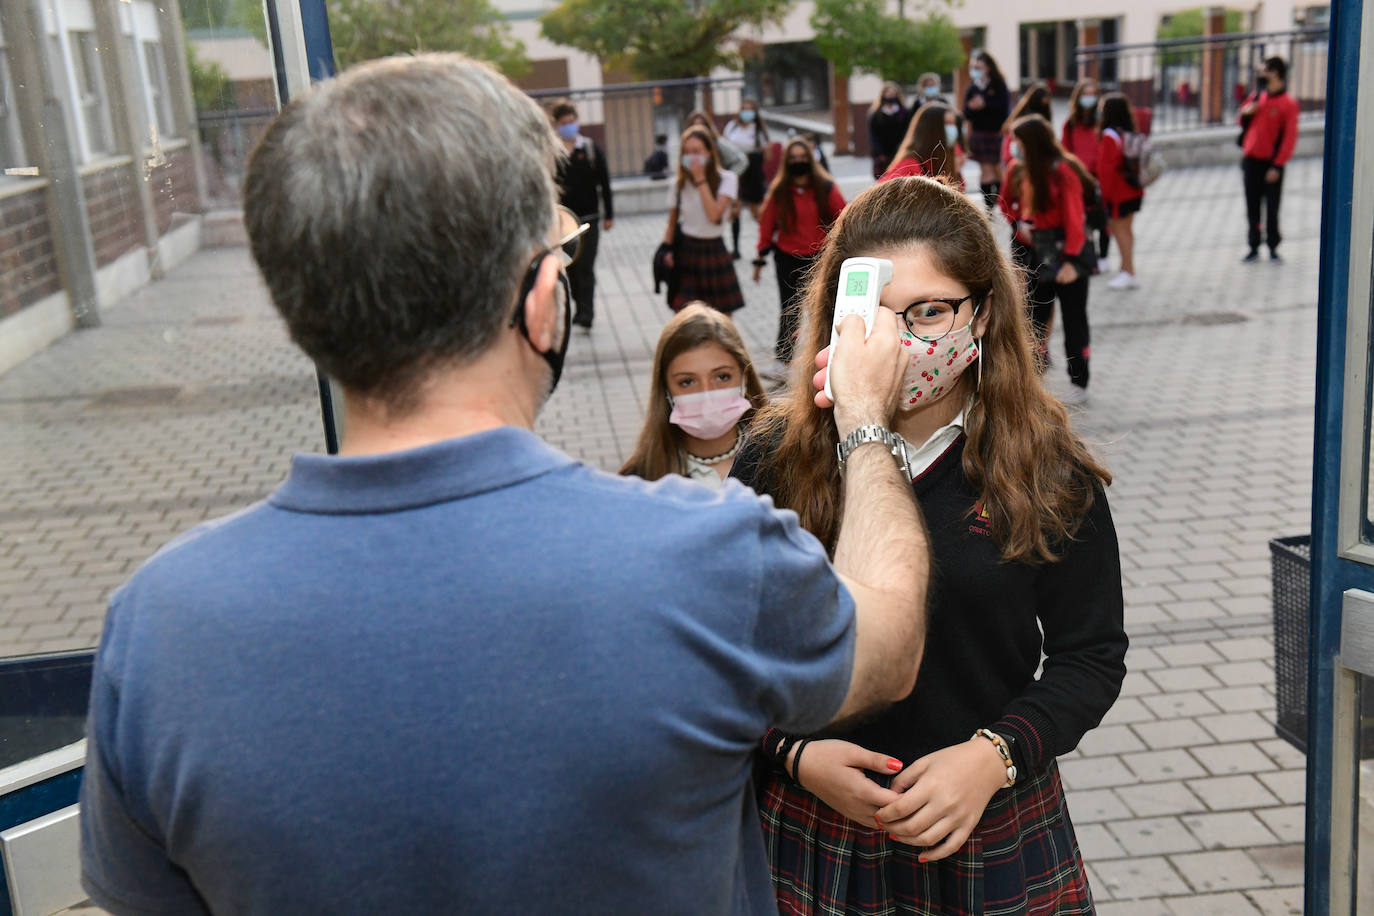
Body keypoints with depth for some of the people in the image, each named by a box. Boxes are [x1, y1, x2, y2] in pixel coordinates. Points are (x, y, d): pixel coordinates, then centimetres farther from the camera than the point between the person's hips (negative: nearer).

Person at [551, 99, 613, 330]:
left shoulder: (591, 148, 0)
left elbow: (604, 182, 4)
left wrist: (608, 215, 2)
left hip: (588, 217, -1)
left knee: (585, 268, -7)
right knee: (570, 268, 10)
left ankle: (586, 314, -8)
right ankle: (581, 307, 26)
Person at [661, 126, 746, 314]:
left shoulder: (726, 179, -6)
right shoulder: (679, 185, 3)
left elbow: (714, 215, -20)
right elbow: (672, 223, 9)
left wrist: (700, 179, -19)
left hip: (714, 252, -1)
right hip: (686, 253, 1)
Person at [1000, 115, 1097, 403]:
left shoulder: (1062, 171, -17)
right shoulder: (1018, 171, 2)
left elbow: (1074, 218, -18)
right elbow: (1007, 203, 18)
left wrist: (1070, 260, -22)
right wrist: (1019, 223, -2)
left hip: (1066, 254, -6)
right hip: (1037, 256, 6)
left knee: (1074, 319, 4)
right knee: (1035, 317, 10)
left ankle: (1079, 385, 14)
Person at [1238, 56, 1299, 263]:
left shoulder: (1288, 104, -8)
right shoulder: (1257, 96, 9)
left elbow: (1290, 137, -11)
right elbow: (1243, 123, 22)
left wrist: (1277, 165, -17)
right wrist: (1246, 112, -2)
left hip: (1271, 163, -5)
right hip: (1251, 160, 5)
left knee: (1271, 208, 0)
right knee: (1252, 207, 6)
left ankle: (1273, 247, 13)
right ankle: (1254, 248, 13)